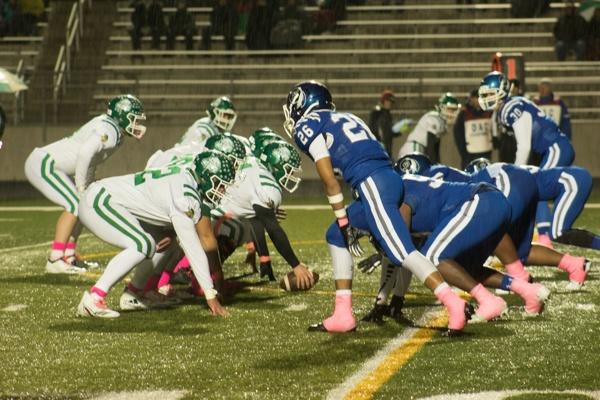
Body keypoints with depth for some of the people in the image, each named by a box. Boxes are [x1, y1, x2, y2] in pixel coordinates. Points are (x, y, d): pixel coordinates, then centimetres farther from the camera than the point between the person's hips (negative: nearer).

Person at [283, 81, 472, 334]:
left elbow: (329, 180, -1)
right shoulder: (344, 119, 31)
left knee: (401, 252, -15)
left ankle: (455, 305, -25)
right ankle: (342, 315, 17)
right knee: (335, 236, 20)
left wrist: (344, 222, 2)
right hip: (391, 179, 9)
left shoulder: (307, 126, 8)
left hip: (372, 184, -9)